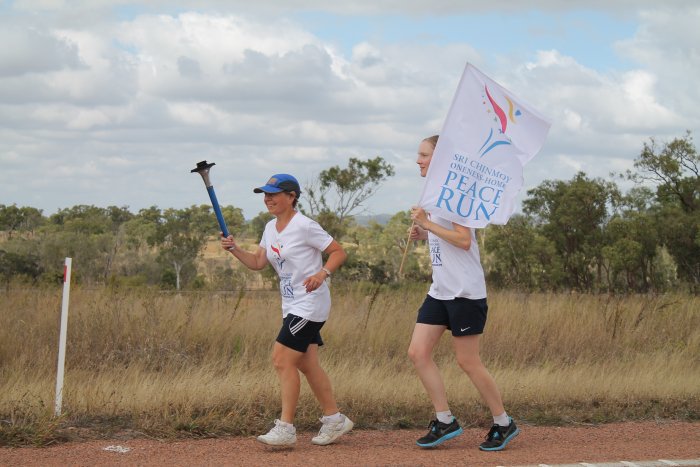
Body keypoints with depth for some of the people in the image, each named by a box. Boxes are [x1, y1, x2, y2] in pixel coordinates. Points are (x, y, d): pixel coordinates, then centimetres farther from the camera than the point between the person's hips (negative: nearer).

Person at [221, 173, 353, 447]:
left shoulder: (304, 226, -14)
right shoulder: (271, 228, 11)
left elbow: (339, 252, -11)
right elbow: (257, 262, 13)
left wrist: (322, 274, -27)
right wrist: (234, 249, -2)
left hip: (310, 303, -9)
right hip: (292, 306, 9)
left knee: (282, 360, -13)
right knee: (306, 364, 11)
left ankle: (285, 428, -9)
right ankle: (334, 420, 21)